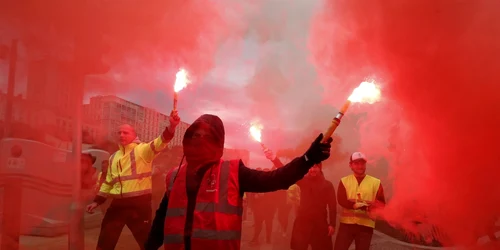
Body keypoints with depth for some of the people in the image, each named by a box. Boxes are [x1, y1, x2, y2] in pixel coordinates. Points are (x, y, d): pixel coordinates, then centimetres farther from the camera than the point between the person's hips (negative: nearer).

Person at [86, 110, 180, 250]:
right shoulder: (114, 157, 17)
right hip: (118, 204, 6)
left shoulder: (142, 150, -4)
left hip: (139, 203, -6)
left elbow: (159, 144, -24)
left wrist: (171, 127, -42)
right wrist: (97, 201, 20)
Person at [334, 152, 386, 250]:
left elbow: (381, 204, -1)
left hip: (366, 225, 0)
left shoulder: (375, 182, 3)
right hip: (347, 223, 0)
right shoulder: (344, 181, 5)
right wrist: (365, 206, -22)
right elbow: (342, 201, -9)